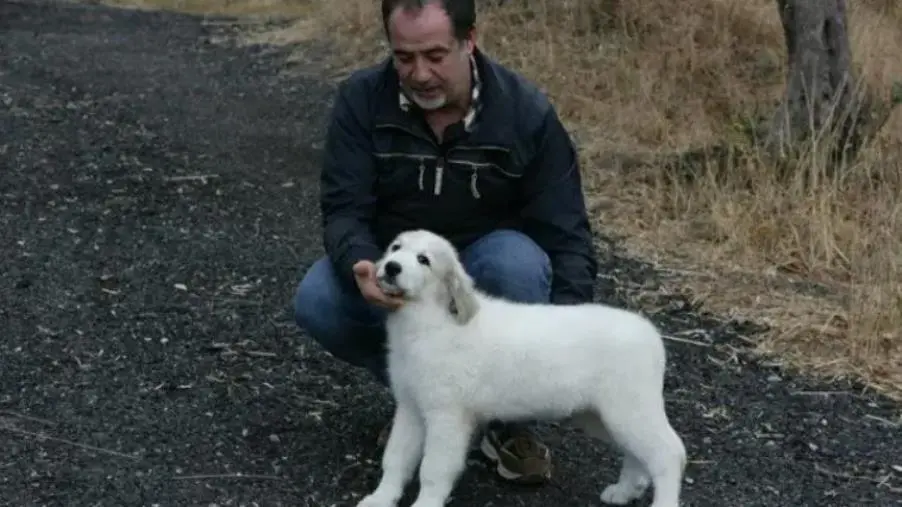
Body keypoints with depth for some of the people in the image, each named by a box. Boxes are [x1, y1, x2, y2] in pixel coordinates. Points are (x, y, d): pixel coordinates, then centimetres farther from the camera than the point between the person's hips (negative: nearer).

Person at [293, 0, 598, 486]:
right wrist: (360, 267, -42)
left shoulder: (526, 111, -17)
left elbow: (566, 235, -16)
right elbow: (343, 209, -18)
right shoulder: (361, 99, -15)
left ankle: (507, 418, -12)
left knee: (519, 262, -35)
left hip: (483, 267, -1)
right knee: (316, 301, -28)